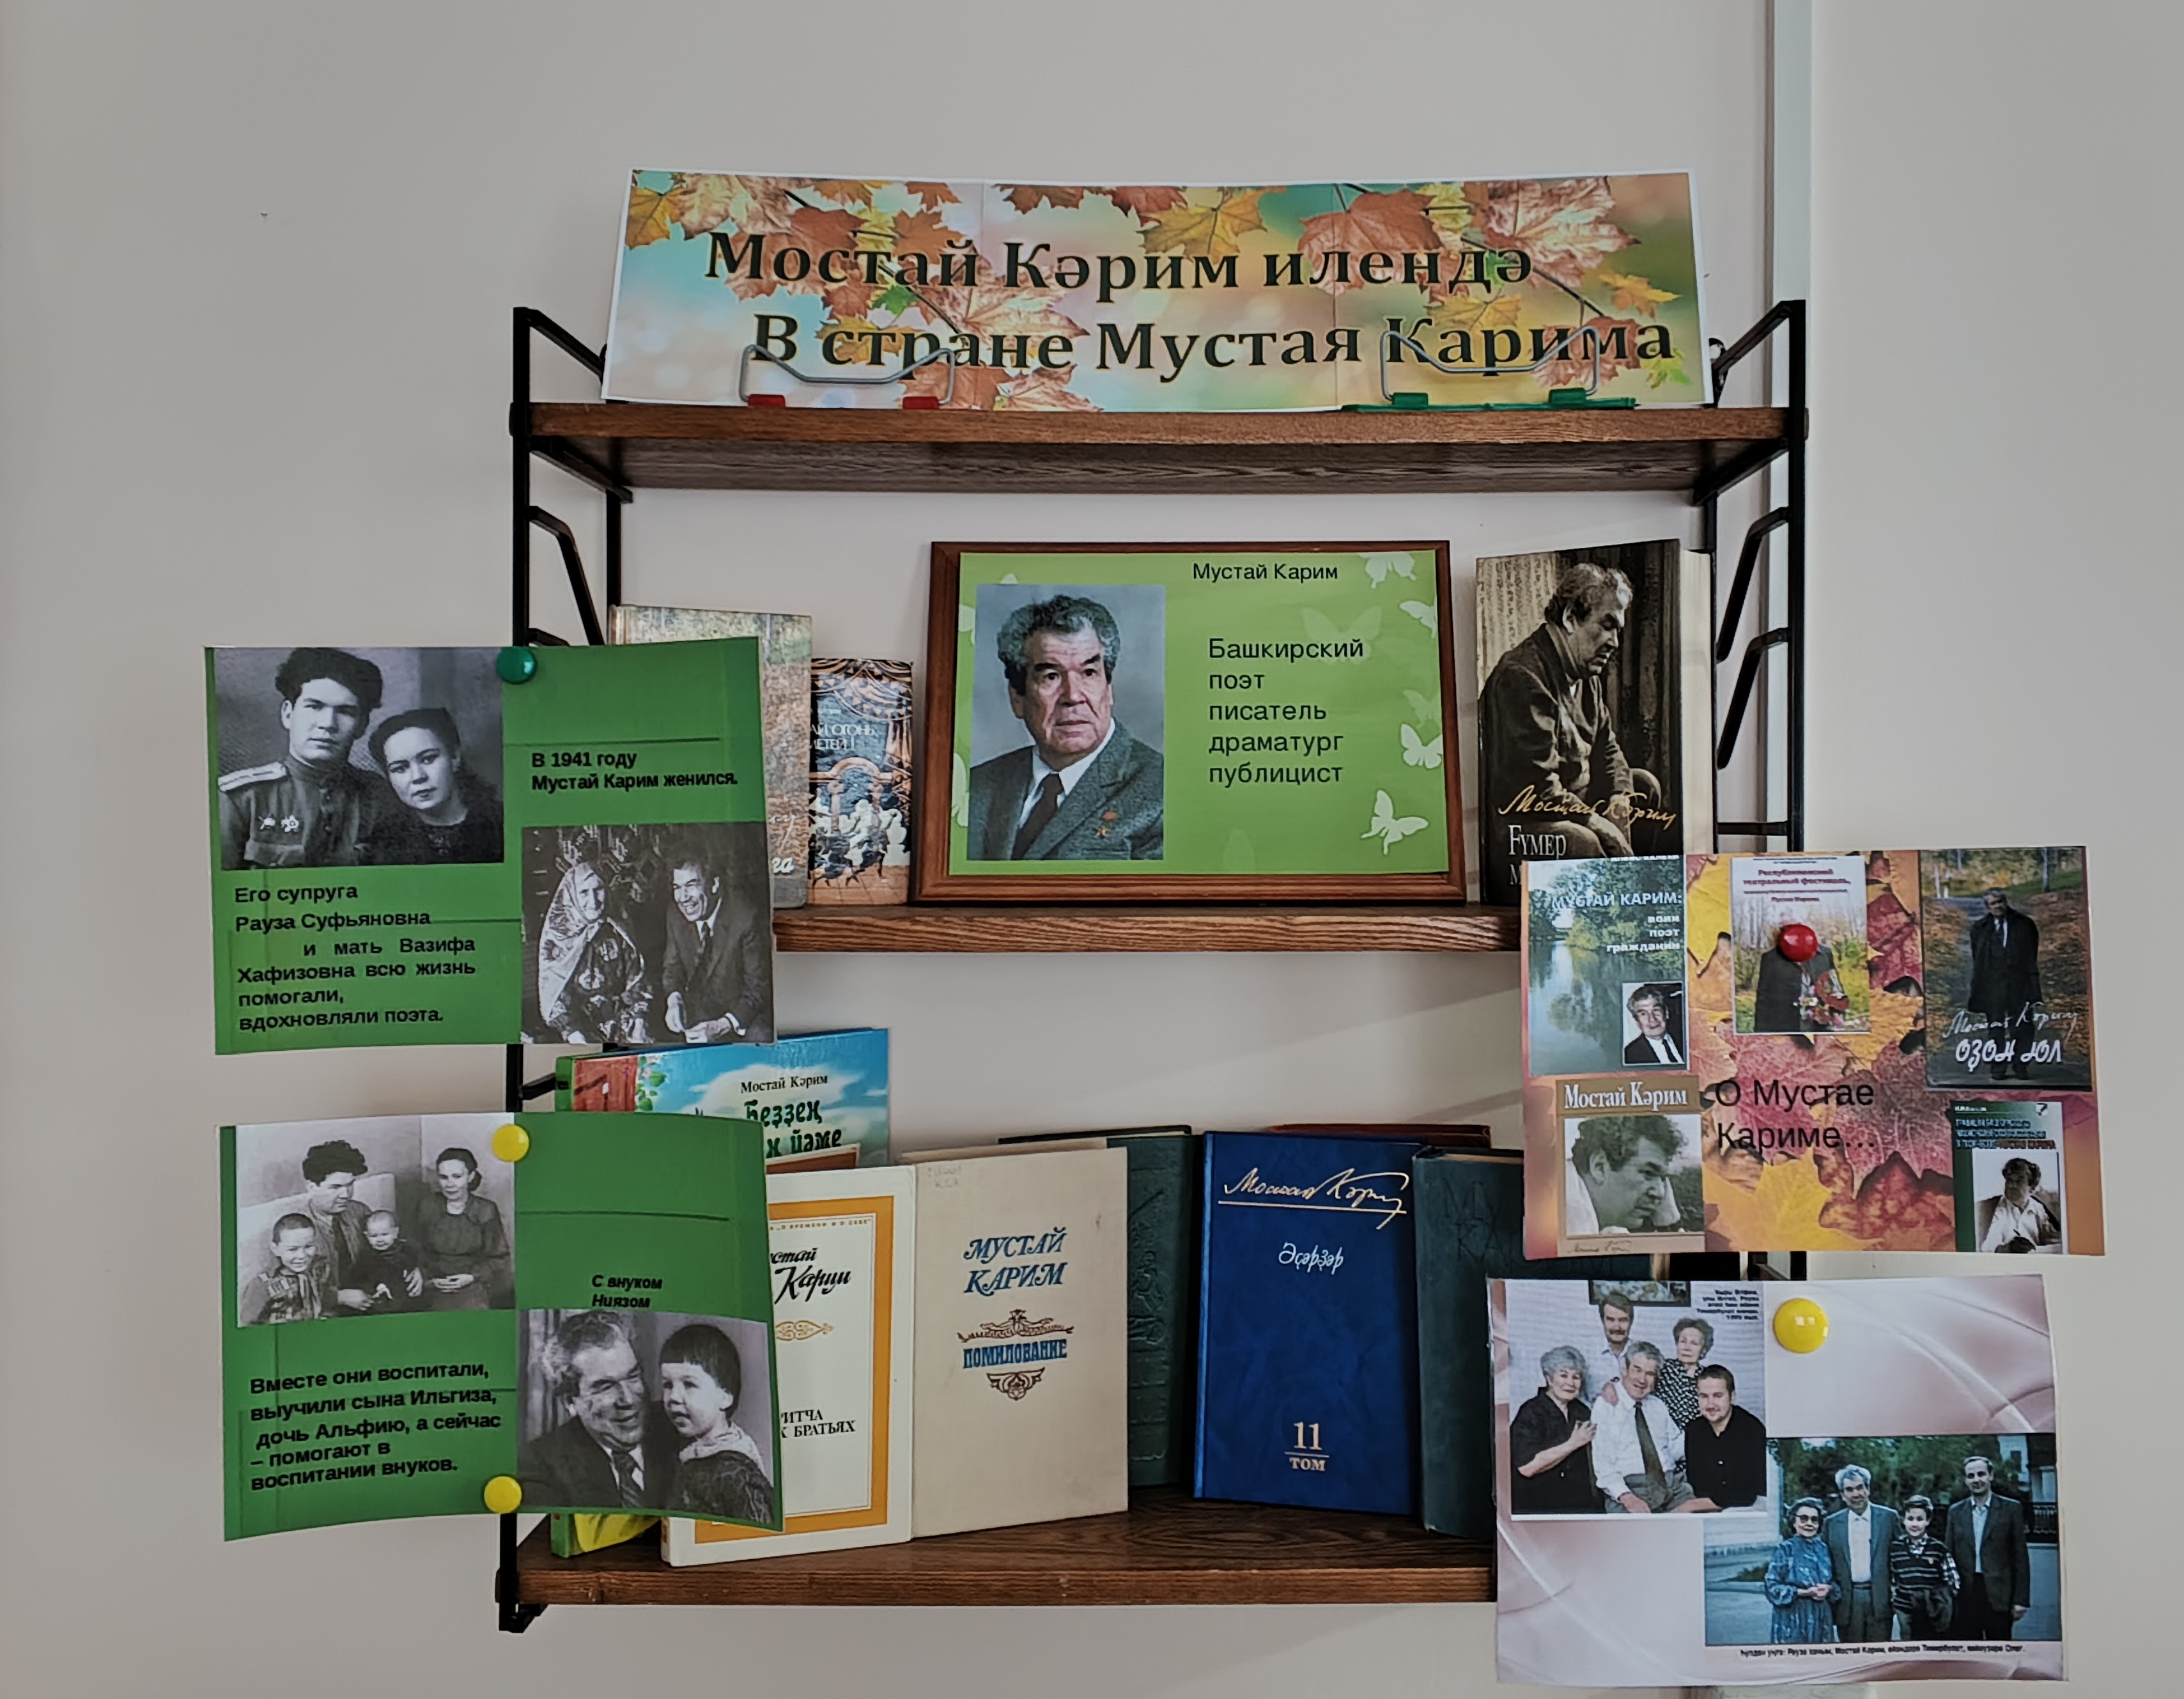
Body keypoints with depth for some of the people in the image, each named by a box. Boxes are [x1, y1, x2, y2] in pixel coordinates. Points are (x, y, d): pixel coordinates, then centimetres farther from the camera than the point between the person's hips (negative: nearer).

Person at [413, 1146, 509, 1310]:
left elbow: (499, 1257, 3)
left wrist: (473, 1277, -9)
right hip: (437, 1295, 2)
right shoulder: (427, 1208, 5)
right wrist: (430, 1278, -2)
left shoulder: (486, 1210, -2)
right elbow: (420, 1253, 13)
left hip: (475, 1293, -2)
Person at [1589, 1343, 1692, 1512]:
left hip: (1672, 1485, 5)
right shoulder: (1606, 1408, 3)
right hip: (1630, 1487, -5)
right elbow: (1603, 1465, -5)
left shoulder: (1659, 1407, 21)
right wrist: (1626, 1496, -19)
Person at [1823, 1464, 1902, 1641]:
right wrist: (1833, 1592, -2)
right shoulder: (1832, 1523, 5)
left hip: (1880, 1599, -1)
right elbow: (1827, 1562, 8)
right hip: (1847, 1601, 1)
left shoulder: (1889, 1517, 1)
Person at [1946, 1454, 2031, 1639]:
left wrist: (2021, 1600, -4)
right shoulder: (1956, 1511, 8)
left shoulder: (2011, 1509, 1)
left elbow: (2020, 1557, 0)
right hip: (1966, 1594, 2)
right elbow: (1951, 1555, 11)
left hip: (1999, 1595, -2)